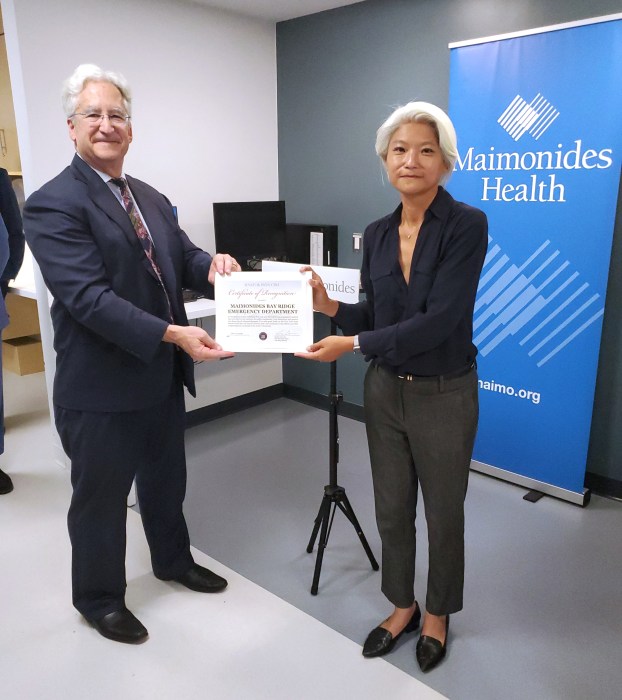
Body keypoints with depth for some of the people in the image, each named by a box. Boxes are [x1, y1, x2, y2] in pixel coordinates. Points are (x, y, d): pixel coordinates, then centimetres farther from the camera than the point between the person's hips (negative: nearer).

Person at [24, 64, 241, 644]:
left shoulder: (151, 199, 10)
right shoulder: (52, 205, -16)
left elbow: (180, 258, 6)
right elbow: (89, 297, -26)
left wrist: (210, 265, -17)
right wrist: (172, 333, -35)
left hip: (162, 375, 8)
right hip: (101, 387, -7)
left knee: (166, 481, 25)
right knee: (101, 498, 13)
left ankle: (173, 561, 49)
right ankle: (99, 599, 37)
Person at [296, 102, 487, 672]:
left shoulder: (467, 225, -16)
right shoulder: (378, 234, 2)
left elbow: (437, 321, -24)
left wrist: (353, 343, -23)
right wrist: (328, 305, -7)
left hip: (444, 396, -5)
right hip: (385, 391, 5)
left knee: (442, 514, 15)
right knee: (391, 510, 18)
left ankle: (437, 614, 42)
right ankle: (402, 606, 43)